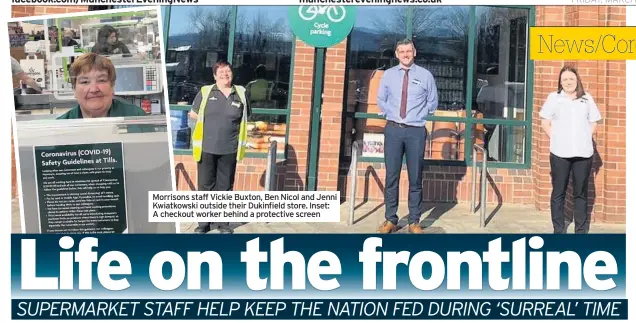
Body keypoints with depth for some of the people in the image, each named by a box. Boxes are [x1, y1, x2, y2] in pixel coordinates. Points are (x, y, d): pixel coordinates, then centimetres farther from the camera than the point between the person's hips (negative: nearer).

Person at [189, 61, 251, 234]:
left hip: (229, 150, 1)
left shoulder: (240, 93, 3)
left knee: (225, 187, 9)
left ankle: (223, 223, 19)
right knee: (205, 186, 4)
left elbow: (246, 117, 14)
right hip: (207, 148, -1)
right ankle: (204, 223, 14)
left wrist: (230, 124, 4)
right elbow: (193, 114, 9)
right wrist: (209, 122, 3)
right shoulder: (205, 92, 0)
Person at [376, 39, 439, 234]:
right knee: (391, 176, 1)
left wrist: (419, 117, 9)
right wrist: (390, 115, 10)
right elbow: (381, 100, 19)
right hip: (393, 130, 1)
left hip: (416, 131, -1)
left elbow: (432, 103, 13)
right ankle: (390, 220, 9)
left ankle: (414, 222, 10)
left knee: (415, 178, 4)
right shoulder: (388, 75, 7)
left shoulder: (425, 75, 3)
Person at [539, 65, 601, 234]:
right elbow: (545, 123, 4)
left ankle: (581, 230, 14)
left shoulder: (587, 99, 11)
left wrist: (585, 140, 1)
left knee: (581, 193, 6)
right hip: (560, 153, -1)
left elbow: (593, 124, 14)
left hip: (583, 153, 1)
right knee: (558, 192, 3)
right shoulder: (554, 97, 6)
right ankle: (559, 230, 10)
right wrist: (556, 140, -5)